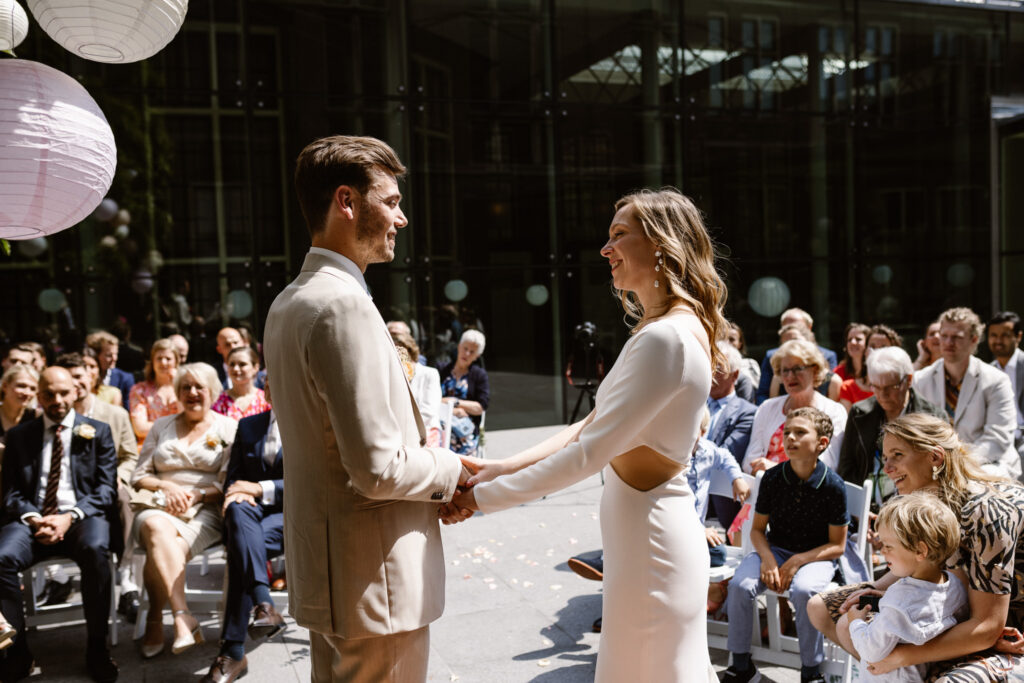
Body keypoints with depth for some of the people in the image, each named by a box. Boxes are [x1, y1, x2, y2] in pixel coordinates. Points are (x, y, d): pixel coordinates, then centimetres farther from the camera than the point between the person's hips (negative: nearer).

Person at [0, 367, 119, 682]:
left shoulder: (97, 431, 13)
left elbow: (106, 488, 4)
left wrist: (70, 517, -13)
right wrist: (32, 518, -11)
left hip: (83, 517, -2)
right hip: (32, 519, 2)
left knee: (96, 550, -36)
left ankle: (97, 648, -20)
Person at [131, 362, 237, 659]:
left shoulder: (229, 428, 12)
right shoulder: (161, 426, 23)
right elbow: (139, 476, 17)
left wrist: (196, 494, -14)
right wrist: (166, 486, -4)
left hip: (205, 511, -2)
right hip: (159, 506, 2)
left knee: (159, 549, -34)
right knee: (157, 528, -37)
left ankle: (155, 622, -20)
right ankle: (183, 616, -42)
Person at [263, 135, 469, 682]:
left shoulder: (287, 303, 10)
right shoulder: (345, 304, -22)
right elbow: (378, 468, -25)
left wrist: (430, 464, 10)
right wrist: (453, 469, -7)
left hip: (320, 569, 10)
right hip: (374, 580, -10)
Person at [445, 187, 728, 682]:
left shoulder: (665, 336, -21)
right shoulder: (669, 328, 12)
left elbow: (591, 452, -24)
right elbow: (592, 427, 11)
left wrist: (483, 496, -17)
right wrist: (502, 468, 2)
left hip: (649, 535, -10)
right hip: (645, 526, 10)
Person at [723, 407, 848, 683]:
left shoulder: (833, 485, -12)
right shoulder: (772, 478, -4)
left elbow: (837, 545, -7)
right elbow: (758, 529, 4)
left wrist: (797, 562, -19)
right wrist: (767, 558, -16)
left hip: (817, 555, -3)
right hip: (775, 549, 3)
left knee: (804, 590, -35)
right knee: (740, 585, -23)